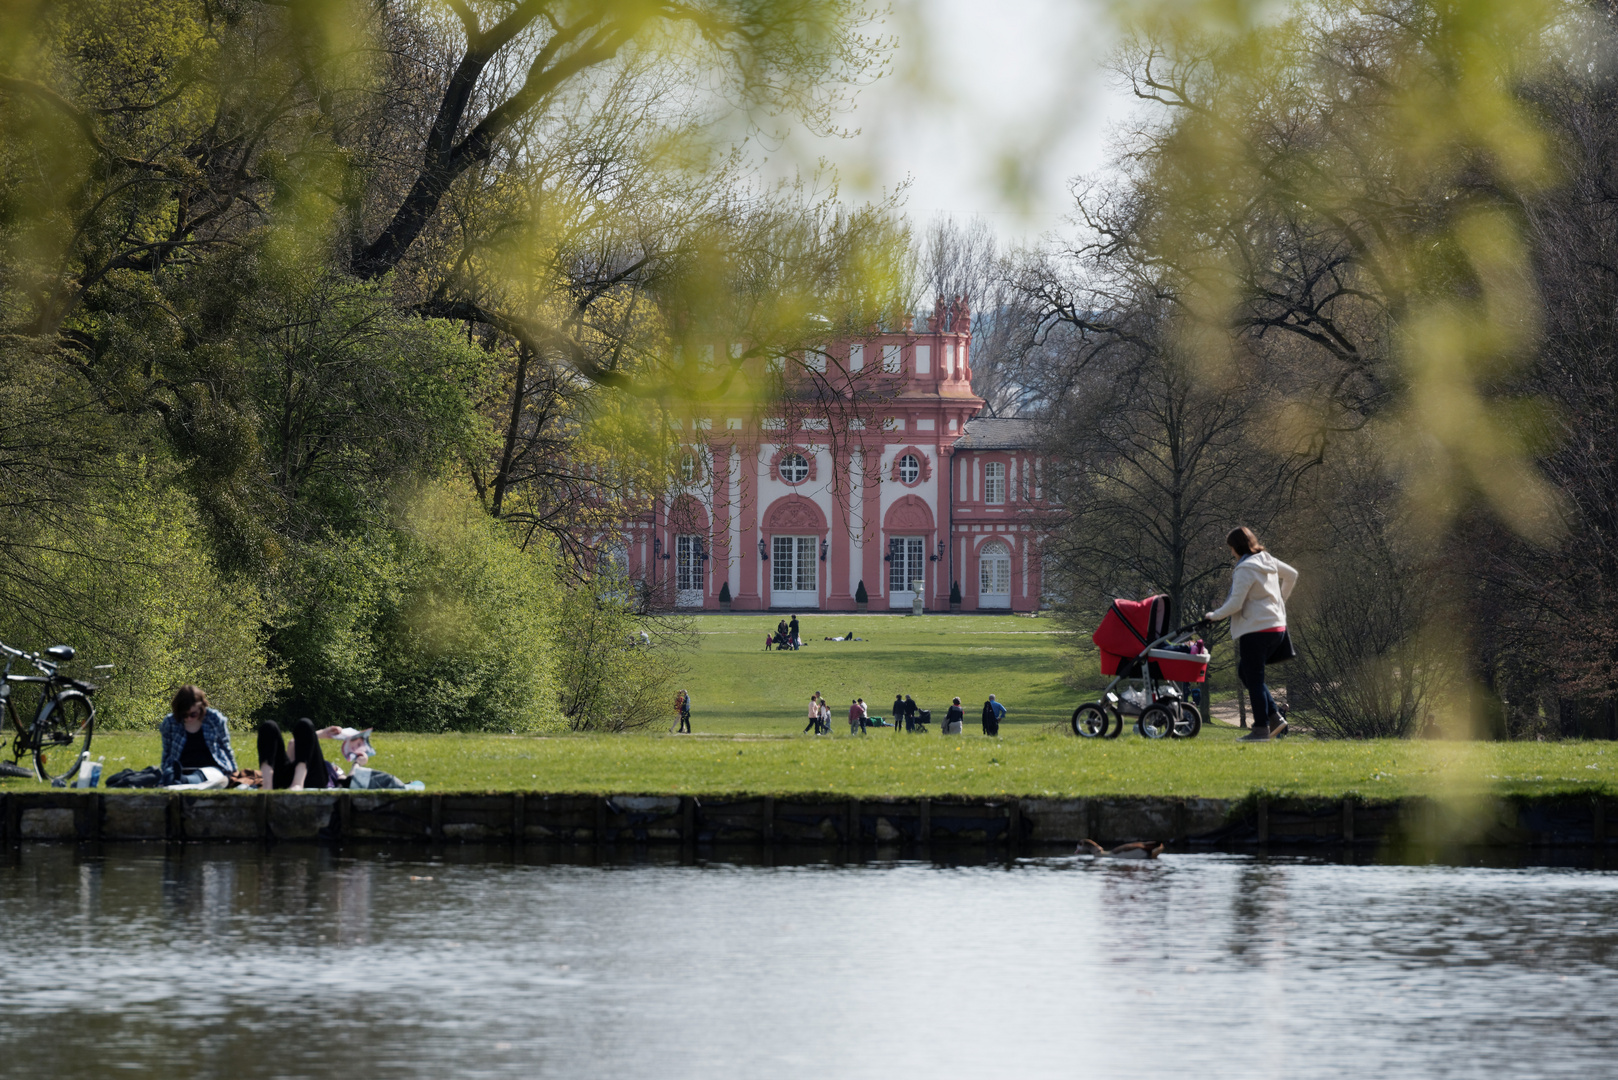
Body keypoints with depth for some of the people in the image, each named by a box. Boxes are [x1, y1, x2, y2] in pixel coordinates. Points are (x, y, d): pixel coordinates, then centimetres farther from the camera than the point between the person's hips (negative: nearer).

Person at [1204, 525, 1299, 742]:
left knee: (1254, 678, -1)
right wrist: (1280, 600, 35)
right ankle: (1274, 716, 12)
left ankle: (1261, 729, 1)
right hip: (1276, 625, 9)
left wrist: (1214, 616, -2)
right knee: (1245, 673, 19)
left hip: (1256, 630, -9)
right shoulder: (1267, 561, 11)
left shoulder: (1245, 569, -15)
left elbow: (1235, 604, -18)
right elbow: (1292, 575, 26)